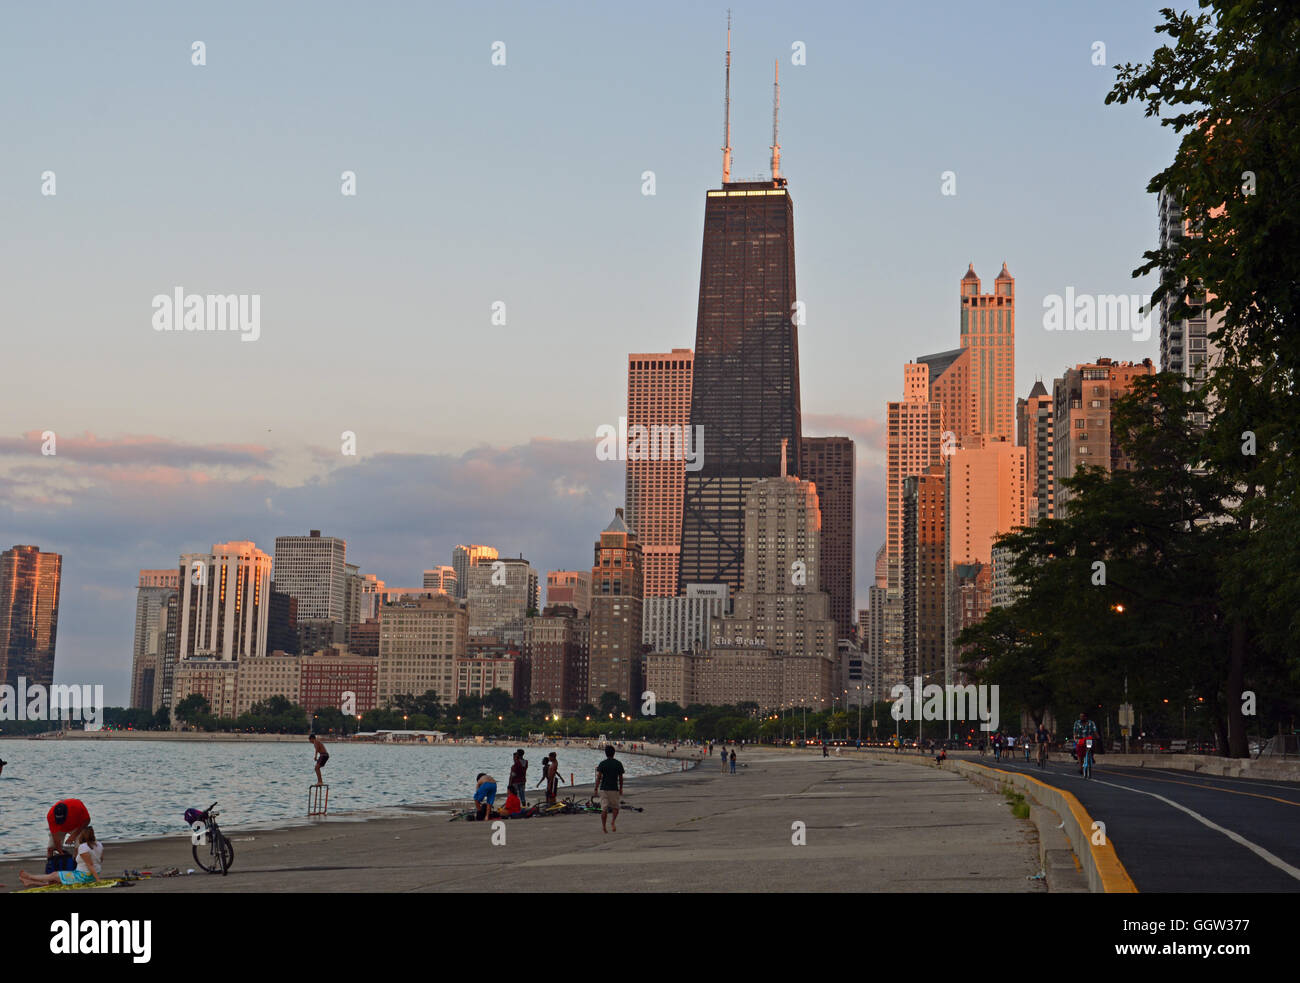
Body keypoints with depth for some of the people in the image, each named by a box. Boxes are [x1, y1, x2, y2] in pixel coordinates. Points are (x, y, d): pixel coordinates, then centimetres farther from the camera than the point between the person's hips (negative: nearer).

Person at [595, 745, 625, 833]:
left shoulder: (602, 764, -3)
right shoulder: (618, 764, 0)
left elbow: (598, 777, -8)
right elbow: (620, 778, 4)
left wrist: (596, 789, -3)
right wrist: (620, 789, 15)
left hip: (604, 789, 0)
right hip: (614, 789, 0)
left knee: (604, 809, 4)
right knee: (615, 807, 15)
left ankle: (603, 827, 3)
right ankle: (613, 822, -8)